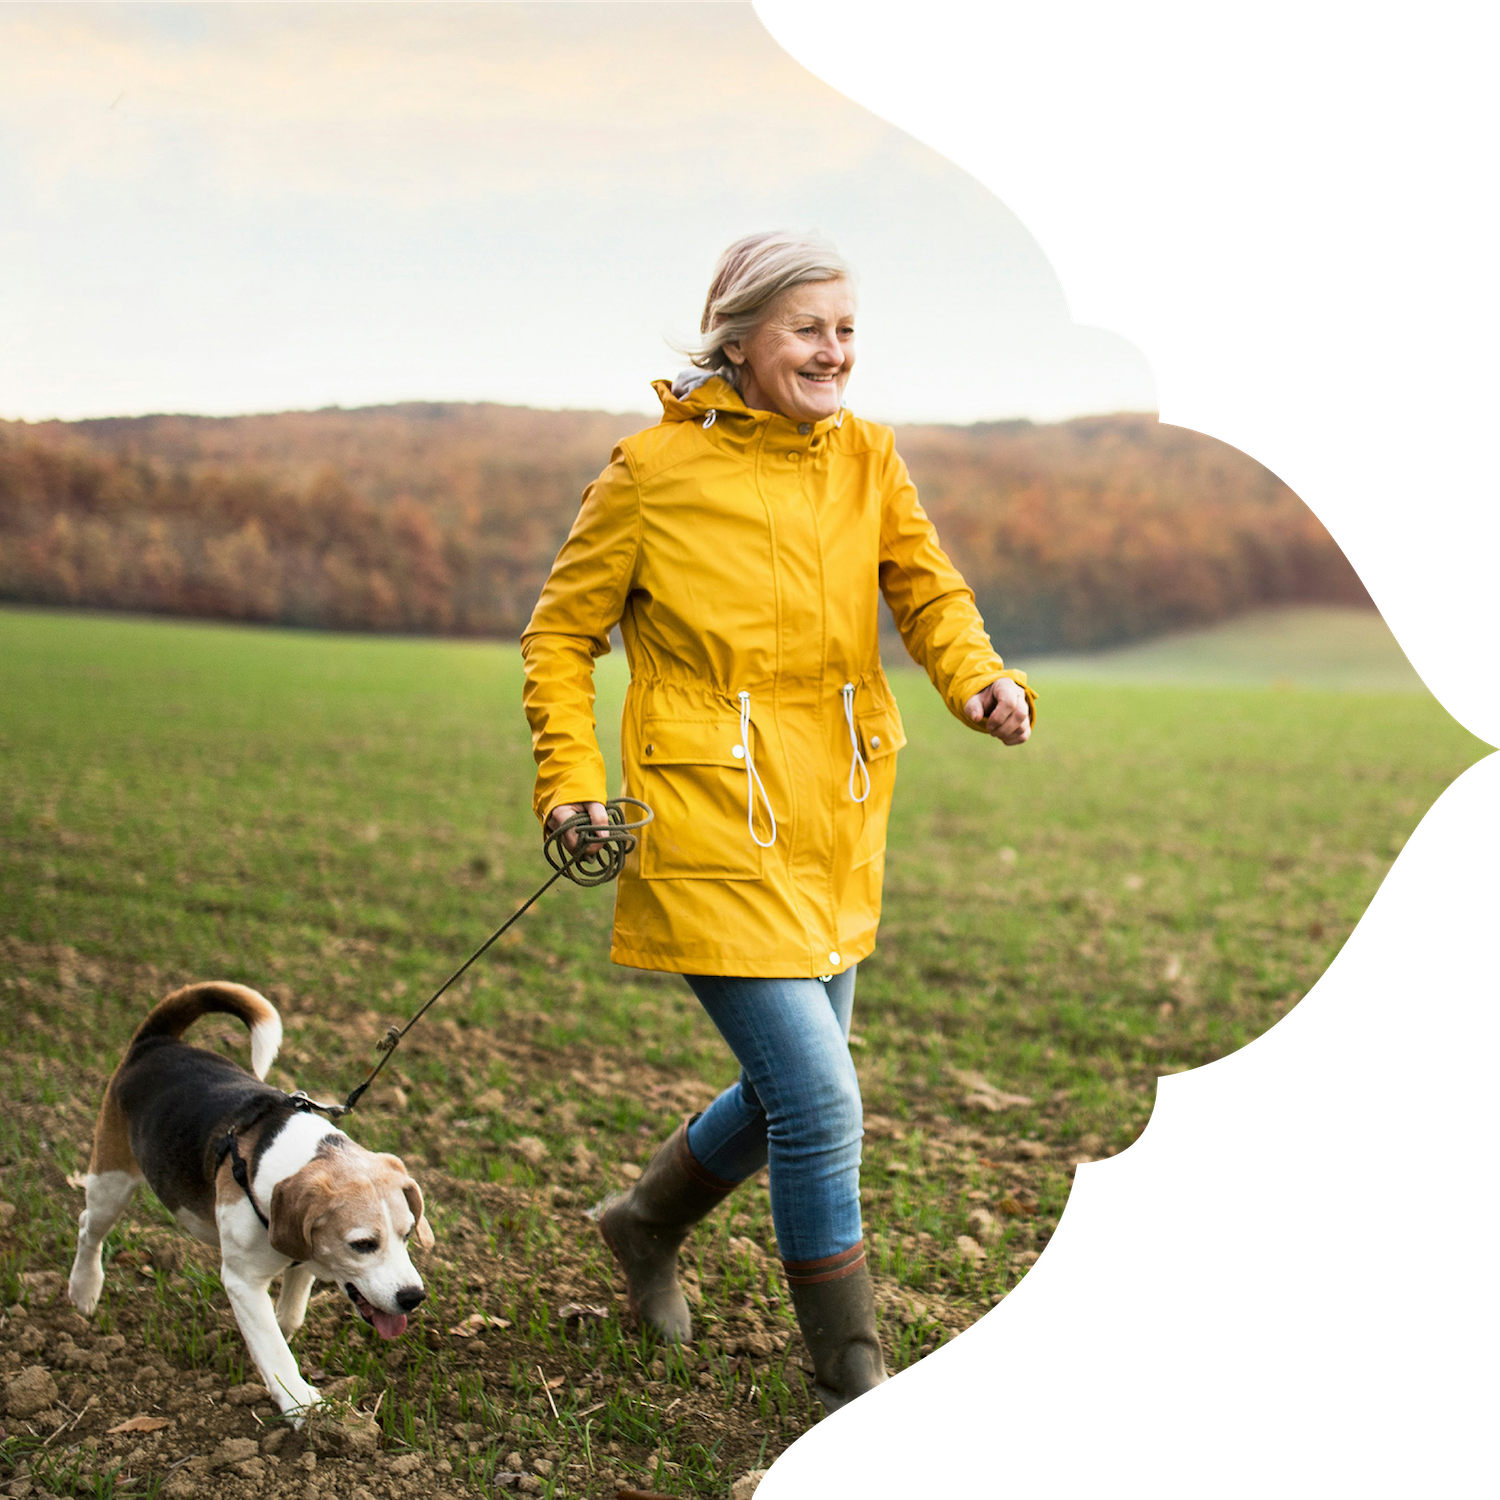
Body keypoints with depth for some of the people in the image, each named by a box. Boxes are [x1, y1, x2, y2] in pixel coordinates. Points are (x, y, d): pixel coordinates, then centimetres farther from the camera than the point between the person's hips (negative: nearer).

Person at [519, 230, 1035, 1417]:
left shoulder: (866, 455, 5)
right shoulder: (655, 469, -8)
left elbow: (927, 588, 2)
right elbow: (561, 631, 1)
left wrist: (978, 679, -20)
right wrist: (571, 782, -10)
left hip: (834, 826, 6)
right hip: (712, 830, -6)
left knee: (788, 1091, 18)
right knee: (823, 1102, -10)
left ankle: (647, 1226, 48)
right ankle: (856, 1383, 9)